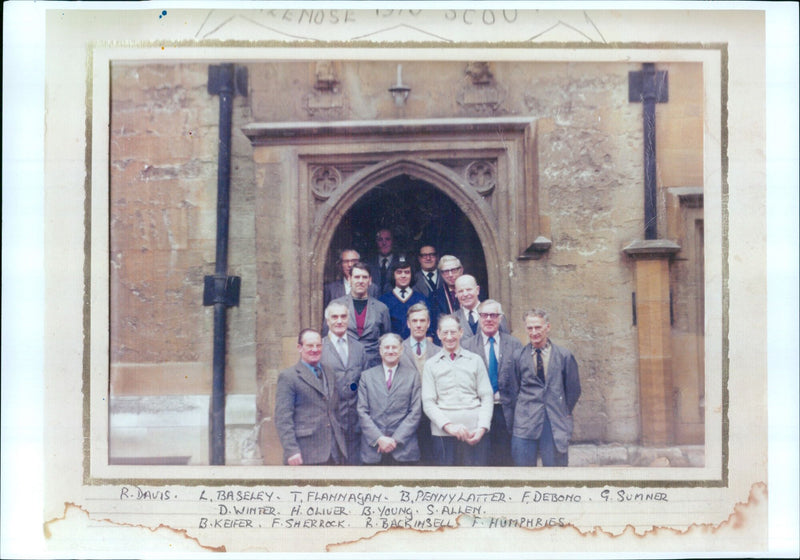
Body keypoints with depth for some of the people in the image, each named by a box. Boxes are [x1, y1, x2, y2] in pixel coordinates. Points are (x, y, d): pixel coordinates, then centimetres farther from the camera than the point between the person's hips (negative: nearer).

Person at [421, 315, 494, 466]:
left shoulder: (475, 360, 12)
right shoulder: (430, 365, 10)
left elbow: (487, 398, 7)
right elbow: (428, 403, 3)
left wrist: (482, 428, -6)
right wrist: (448, 425, -11)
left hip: (475, 432, 0)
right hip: (442, 432, 0)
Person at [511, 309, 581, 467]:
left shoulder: (564, 356, 4)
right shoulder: (519, 356, 4)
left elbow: (573, 389, 11)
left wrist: (564, 413, 9)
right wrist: (519, 412, 5)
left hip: (555, 424, 0)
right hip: (525, 423, 0)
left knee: (555, 465, 1)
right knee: (524, 464, -1)